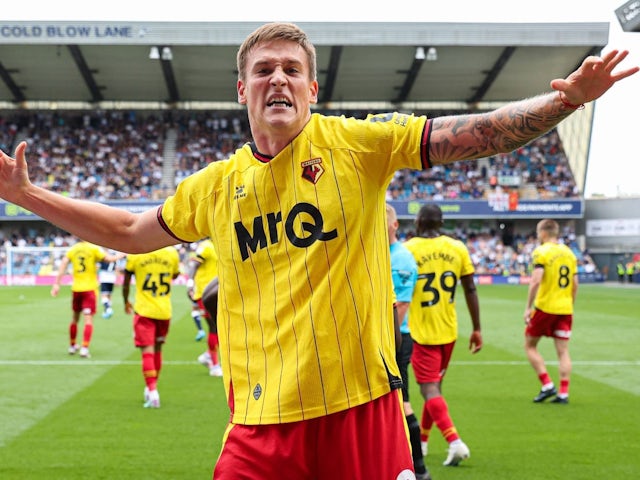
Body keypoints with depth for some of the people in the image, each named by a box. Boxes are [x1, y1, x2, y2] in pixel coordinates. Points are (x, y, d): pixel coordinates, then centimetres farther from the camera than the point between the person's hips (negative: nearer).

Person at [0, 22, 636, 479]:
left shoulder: (358, 143, -1)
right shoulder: (215, 186, 9)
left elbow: (477, 134, -7)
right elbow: (130, 232, 23)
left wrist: (565, 98, -21)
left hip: (362, 410, -2)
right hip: (259, 428, 3)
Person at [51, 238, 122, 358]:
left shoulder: (72, 249, 4)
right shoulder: (94, 248, -7)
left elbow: (62, 266, -2)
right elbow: (110, 258, -13)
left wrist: (56, 284, -2)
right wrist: (120, 255, 6)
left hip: (76, 288, 4)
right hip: (89, 289, -4)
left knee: (75, 318, 19)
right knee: (88, 320, -4)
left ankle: (72, 346, 31)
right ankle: (84, 348, -14)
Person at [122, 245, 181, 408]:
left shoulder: (135, 254, -9)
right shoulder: (172, 253, -4)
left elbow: (125, 283, 2)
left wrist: (126, 302, 20)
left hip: (144, 310, -3)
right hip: (164, 311, 3)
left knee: (147, 351, -3)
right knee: (157, 349, 17)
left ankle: (152, 392, -15)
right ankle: (151, 388, 29)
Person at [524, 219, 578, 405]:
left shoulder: (541, 252, -8)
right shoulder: (569, 252, 11)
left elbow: (536, 280, -19)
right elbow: (575, 284, 13)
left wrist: (528, 307, -15)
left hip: (545, 307, -5)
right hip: (565, 309, 6)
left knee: (530, 345, 9)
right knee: (563, 351, 6)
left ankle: (547, 385, 0)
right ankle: (563, 393, 3)